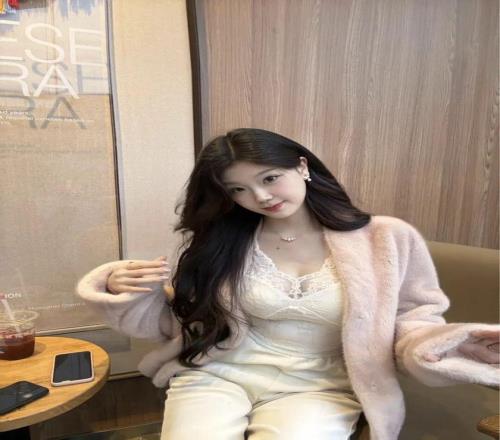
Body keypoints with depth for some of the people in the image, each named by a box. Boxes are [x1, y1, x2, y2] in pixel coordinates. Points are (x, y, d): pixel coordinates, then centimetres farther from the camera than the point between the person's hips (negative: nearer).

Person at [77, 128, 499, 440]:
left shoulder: (385, 239, -6)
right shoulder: (217, 243, -2)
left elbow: (410, 322, 2)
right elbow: (176, 317, 5)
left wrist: (453, 342, -19)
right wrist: (127, 289, -12)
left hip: (318, 387, 0)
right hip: (218, 374, 2)